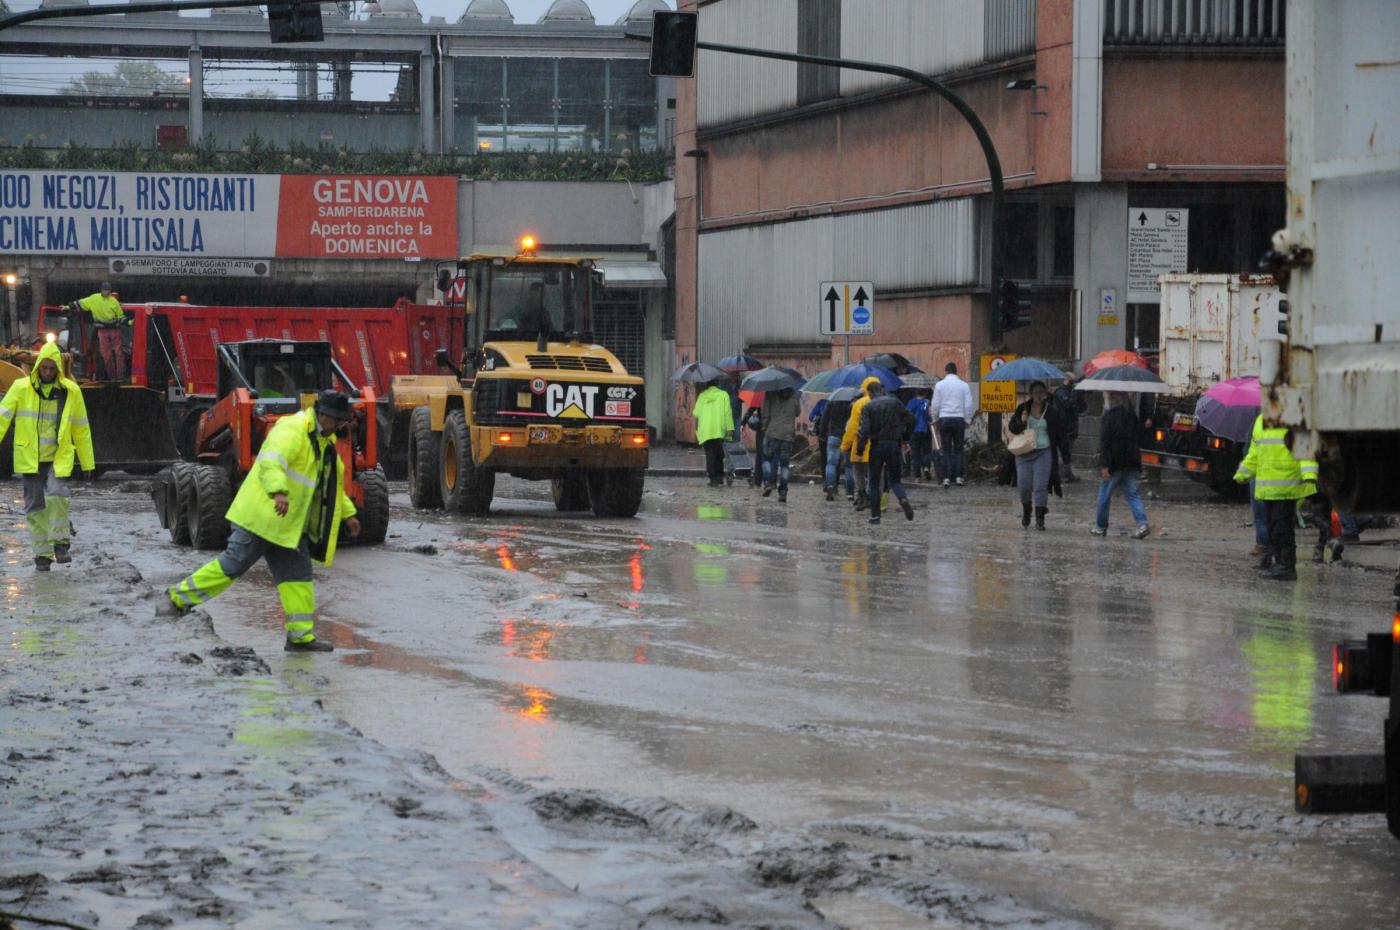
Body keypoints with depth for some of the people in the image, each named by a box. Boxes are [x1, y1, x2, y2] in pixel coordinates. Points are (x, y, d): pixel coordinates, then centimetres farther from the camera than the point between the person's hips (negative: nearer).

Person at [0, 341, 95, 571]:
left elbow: (81, 429, 11)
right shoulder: (21, 388, -1)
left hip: (59, 459, -1)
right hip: (29, 459, 1)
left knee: (57, 496, -21)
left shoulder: (71, 392, 3)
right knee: (35, 507, 2)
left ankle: (61, 543, -4)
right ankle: (42, 554, 11)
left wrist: (87, 463, 13)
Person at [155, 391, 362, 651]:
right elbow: (271, 462, -33)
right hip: (262, 516, -9)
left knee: (298, 577, 4)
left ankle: (301, 637, 7)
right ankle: (177, 598, 5)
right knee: (232, 564, -7)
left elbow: (335, 481, 31)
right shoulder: (292, 430, -16)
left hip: (290, 525, 9)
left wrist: (348, 513, 28)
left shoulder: (325, 440, 16)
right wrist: (279, 491, -50)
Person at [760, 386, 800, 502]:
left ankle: (768, 482, -8)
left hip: (772, 432, -1)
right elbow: (798, 412, 13)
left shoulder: (770, 394, -3)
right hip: (788, 434, 2)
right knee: (785, 463, 5)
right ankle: (783, 492, 1)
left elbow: (765, 414, -2)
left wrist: (765, 427, 13)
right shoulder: (794, 395, 1)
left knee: (767, 458, 13)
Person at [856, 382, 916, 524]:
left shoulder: (867, 407, -4)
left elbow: (864, 429, -15)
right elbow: (910, 419, 3)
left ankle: (875, 515, 7)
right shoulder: (895, 402, 4)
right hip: (894, 444, 2)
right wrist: (905, 436, 14)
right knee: (894, 478, 13)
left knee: (874, 482, 9)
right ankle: (903, 498, -18)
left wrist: (860, 448, -9)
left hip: (877, 446, -2)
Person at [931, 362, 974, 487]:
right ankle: (958, 477, 0)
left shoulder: (939, 385, 1)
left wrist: (935, 419, 13)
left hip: (944, 419, 0)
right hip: (959, 419, 0)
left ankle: (947, 478, -3)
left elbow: (935, 405, 1)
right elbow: (968, 405, 1)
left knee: (946, 450, 2)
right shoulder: (964, 385, 2)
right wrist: (967, 421, 10)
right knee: (958, 450, 7)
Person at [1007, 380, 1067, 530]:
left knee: (1040, 487, -7)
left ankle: (1040, 519, -4)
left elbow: (1060, 433, 10)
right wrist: (1021, 423, -13)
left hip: (1044, 452, -2)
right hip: (1024, 453, 2)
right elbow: (1011, 428, 6)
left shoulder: (1052, 412, 1)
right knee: (1024, 485, 3)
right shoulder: (1023, 409, 4)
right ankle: (1026, 512, 29)